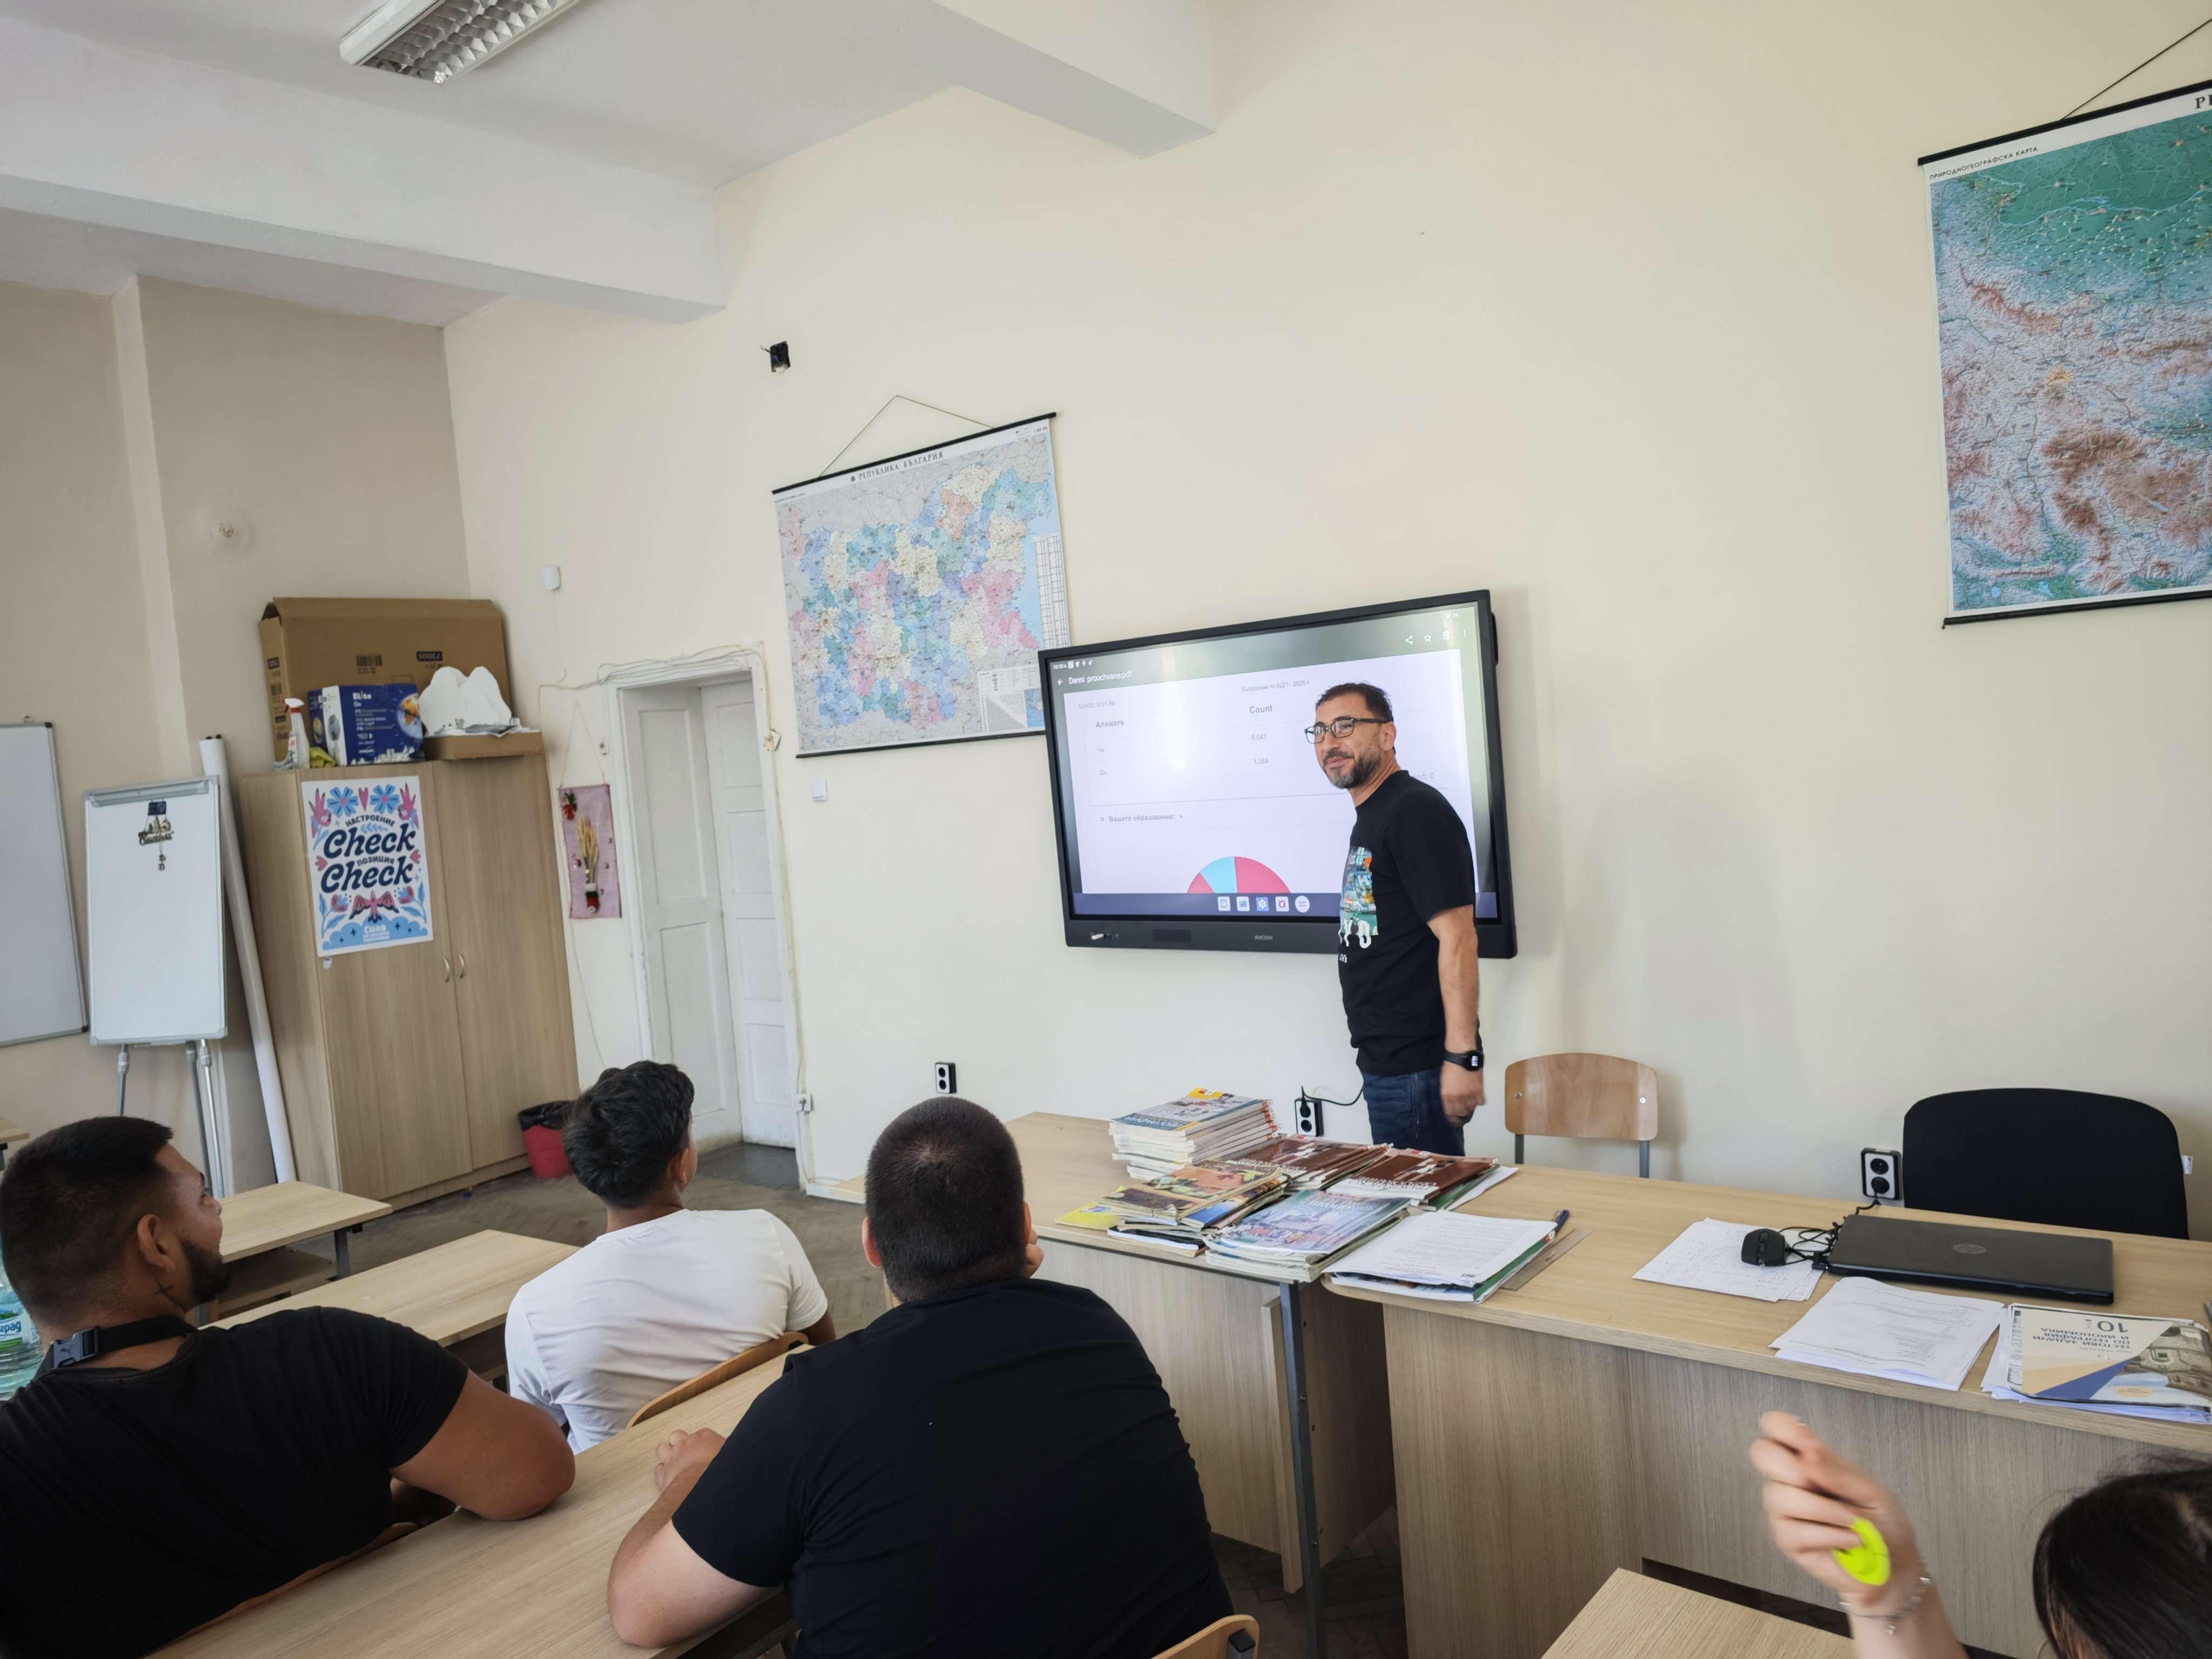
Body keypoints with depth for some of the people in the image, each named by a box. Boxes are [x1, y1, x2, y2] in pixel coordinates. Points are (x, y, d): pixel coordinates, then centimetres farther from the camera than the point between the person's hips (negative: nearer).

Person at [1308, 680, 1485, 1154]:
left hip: (1419, 1066, -10)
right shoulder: (1369, 817, 16)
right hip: (1383, 1061, 10)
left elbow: (1457, 938, -21)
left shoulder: (1416, 812, -14)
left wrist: (1462, 1057, -24)